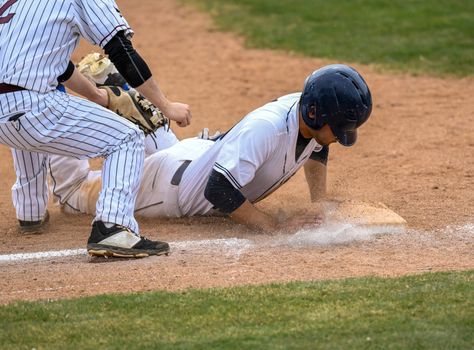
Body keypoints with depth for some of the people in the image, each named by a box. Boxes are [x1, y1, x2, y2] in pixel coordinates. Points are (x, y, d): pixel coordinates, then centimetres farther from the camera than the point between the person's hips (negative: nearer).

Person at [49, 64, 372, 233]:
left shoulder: (311, 111, -16)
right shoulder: (265, 127, -42)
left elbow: (316, 146, 10)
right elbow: (219, 189, -46)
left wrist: (320, 203, 0)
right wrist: (276, 227, -45)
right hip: (173, 183, -8)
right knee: (74, 192, 13)